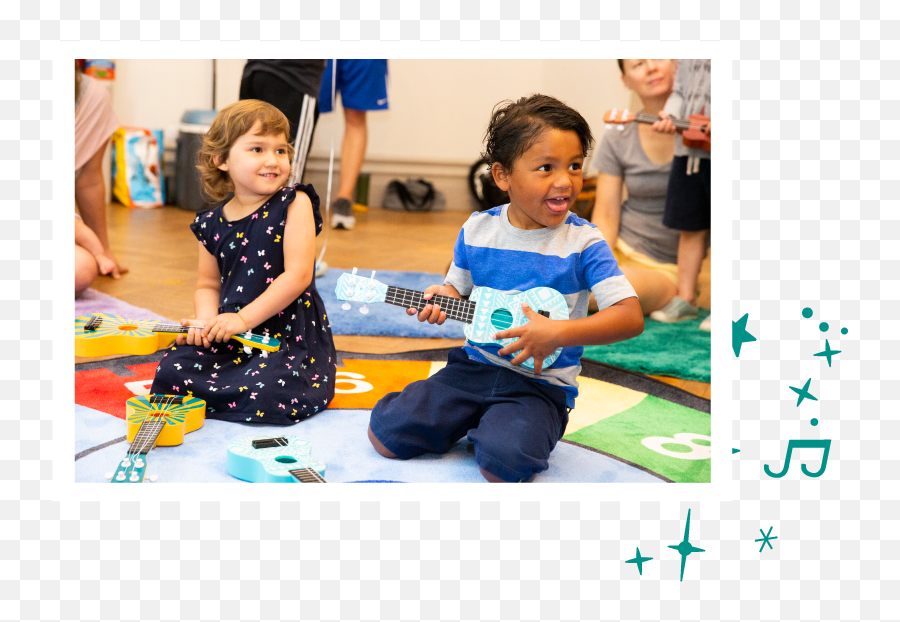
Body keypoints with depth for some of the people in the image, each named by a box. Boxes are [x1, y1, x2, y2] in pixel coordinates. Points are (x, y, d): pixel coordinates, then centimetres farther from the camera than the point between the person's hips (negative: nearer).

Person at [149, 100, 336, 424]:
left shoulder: (294, 204, -8)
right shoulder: (212, 224, 6)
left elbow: (298, 275, -15)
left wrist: (243, 318, -16)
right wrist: (206, 322, -5)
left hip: (290, 336, -4)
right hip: (231, 336, 4)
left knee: (263, 392, -27)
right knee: (172, 370, -13)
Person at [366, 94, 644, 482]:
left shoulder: (582, 242, -11)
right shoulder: (477, 229, 1)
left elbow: (631, 318, -17)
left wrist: (558, 333, -27)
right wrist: (442, 298, -8)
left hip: (543, 383, -3)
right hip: (475, 366, 4)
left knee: (504, 462, -30)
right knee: (385, 433, -8)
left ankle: (496, 426, 5)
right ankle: (471, 419, 16)